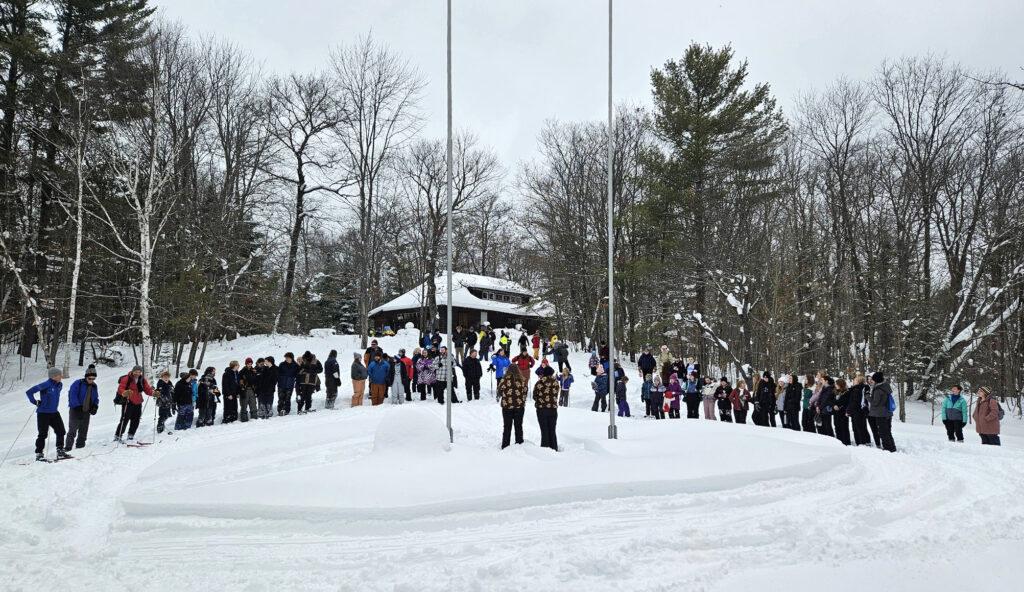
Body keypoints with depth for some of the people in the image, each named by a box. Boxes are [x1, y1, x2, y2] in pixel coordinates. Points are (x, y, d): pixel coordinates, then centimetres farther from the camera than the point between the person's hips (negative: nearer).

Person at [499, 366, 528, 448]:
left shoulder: (504, 380, -9)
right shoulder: (522, 380, -5)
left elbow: (499, 392, 1)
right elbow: (525, 392, 5)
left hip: (507, 406, -1)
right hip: (520, 406, 1)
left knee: (507, 427, 8)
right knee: (518, 426, 12)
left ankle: (505, 446, 9)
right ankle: (519, 444, 14)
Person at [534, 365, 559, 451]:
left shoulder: (539, 383, -10)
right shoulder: (556, 382, -3)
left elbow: (534, 396, -1)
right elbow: (556, 395, 4)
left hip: (541, 409, -3)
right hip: (553, 409, 3)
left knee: (544, 431, 4)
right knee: (552, 431, 13)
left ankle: (545, 449, 4)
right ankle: (554, 449, 15)